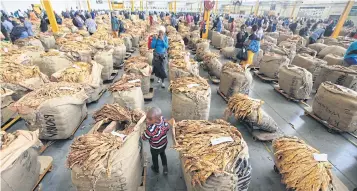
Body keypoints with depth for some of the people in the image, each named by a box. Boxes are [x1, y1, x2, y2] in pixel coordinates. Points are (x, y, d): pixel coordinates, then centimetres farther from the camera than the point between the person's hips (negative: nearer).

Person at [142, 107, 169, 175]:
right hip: (164, 144, 4)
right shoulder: (163, 120, -27)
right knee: (163, 154, 33)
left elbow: (144, 137, -26)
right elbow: (168, 128, -8)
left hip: (155, 148, -4)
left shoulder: (151, 129, -44)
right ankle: (165, 167, 47)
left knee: (155, 157, 28)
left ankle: (156, 169, 55)